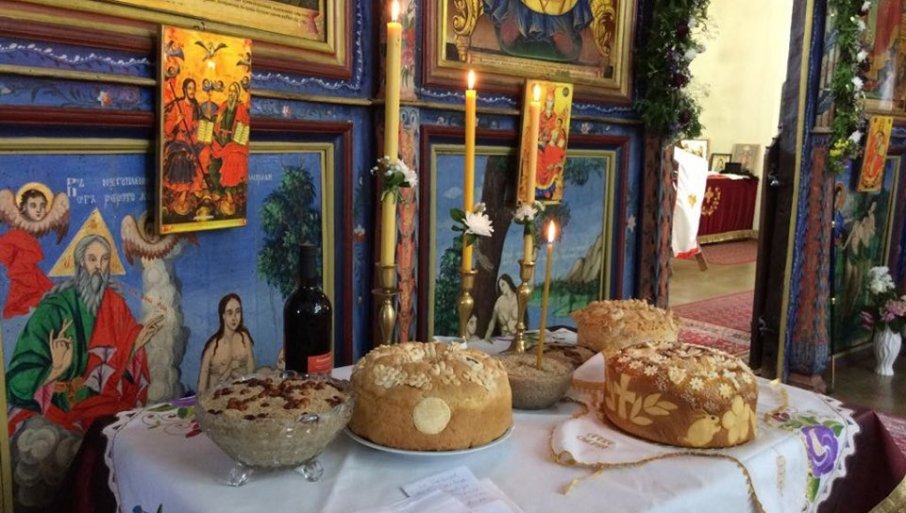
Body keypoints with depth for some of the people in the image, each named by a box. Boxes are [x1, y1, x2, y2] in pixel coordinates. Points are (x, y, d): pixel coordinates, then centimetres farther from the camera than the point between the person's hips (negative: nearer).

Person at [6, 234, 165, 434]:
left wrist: (137, 343, -8)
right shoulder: (54, 308, -14)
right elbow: (24, 378, -16)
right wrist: (57, 369, -33)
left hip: (100, 400, 4)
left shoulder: (114, 304, 0)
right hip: (56, 404, -3)